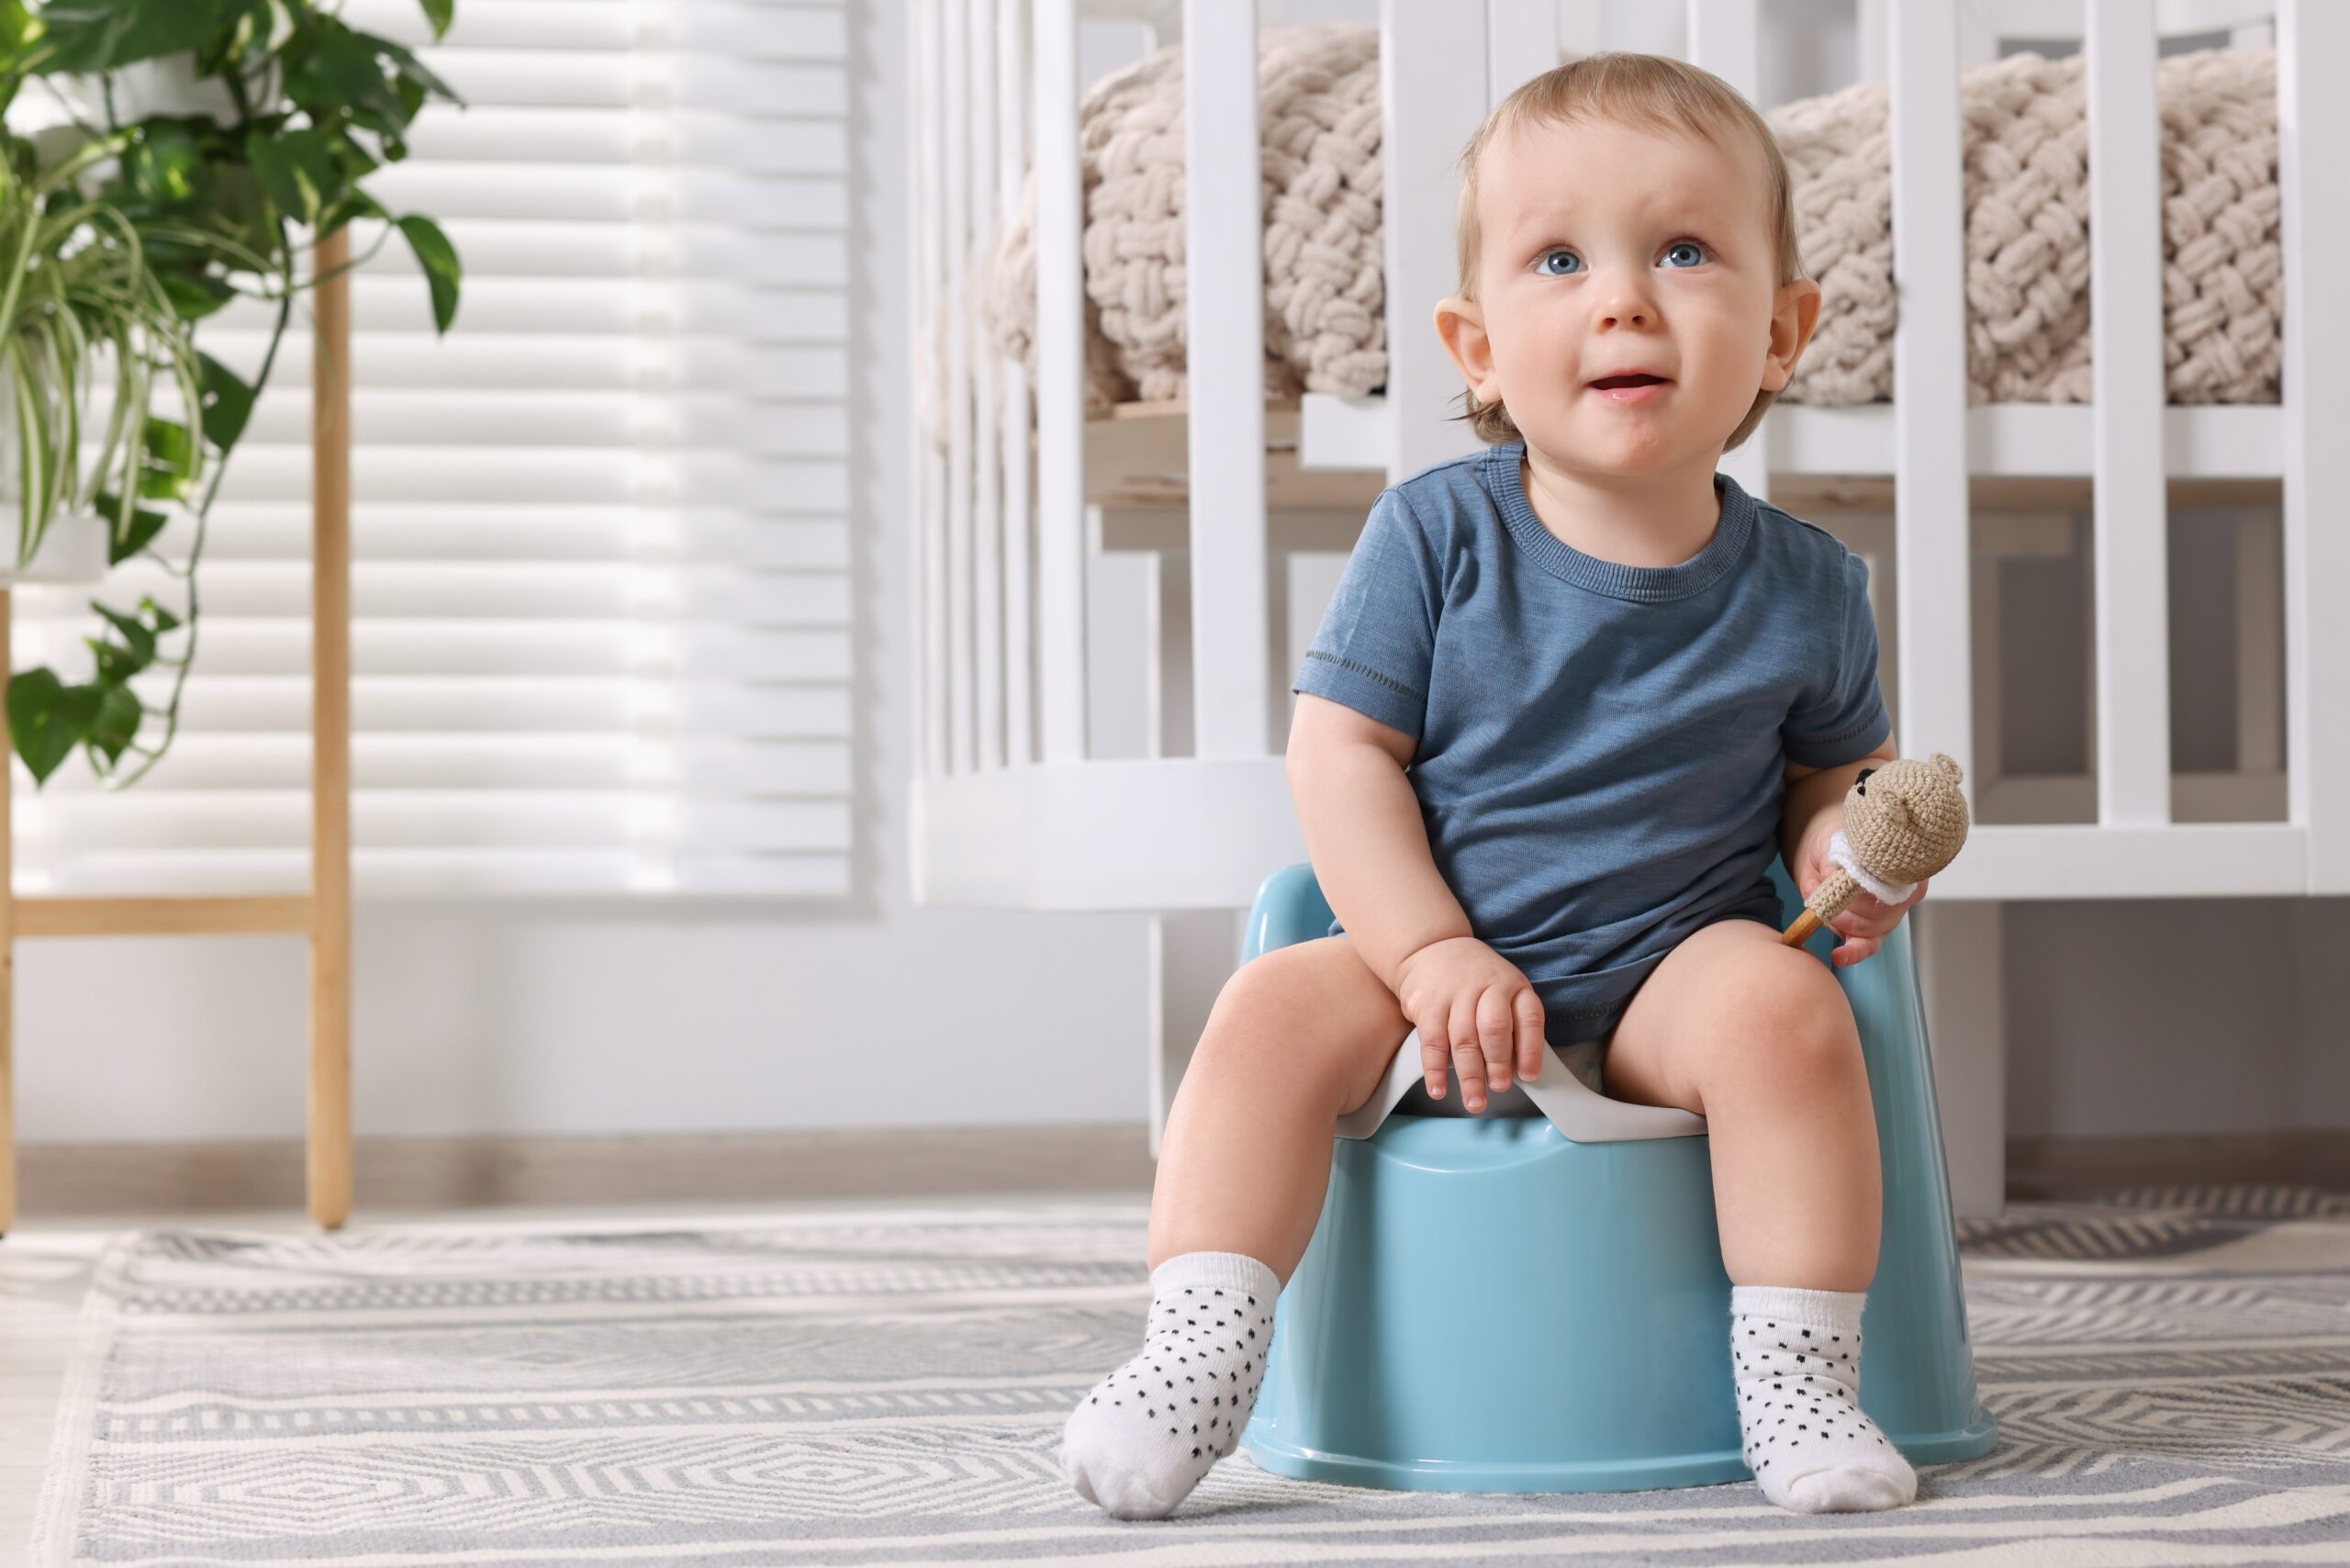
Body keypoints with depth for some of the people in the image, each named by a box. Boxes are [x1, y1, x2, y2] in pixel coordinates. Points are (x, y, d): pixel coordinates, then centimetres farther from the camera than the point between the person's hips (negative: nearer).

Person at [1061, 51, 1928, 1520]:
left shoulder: (1801, 586, -2)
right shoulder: (1435, 537, -7)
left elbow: (1841, 766, 13)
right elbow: (1344, 749, -7)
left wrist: (1846, 842, -12)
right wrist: (1433, 954, -17)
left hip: (1674, 967, 0)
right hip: (1439, 965, 1)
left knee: (1783, 1002, -30)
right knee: (1275, 1009, -23)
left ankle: (1799, 1381, -22)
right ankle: (1196, 1357, -20)